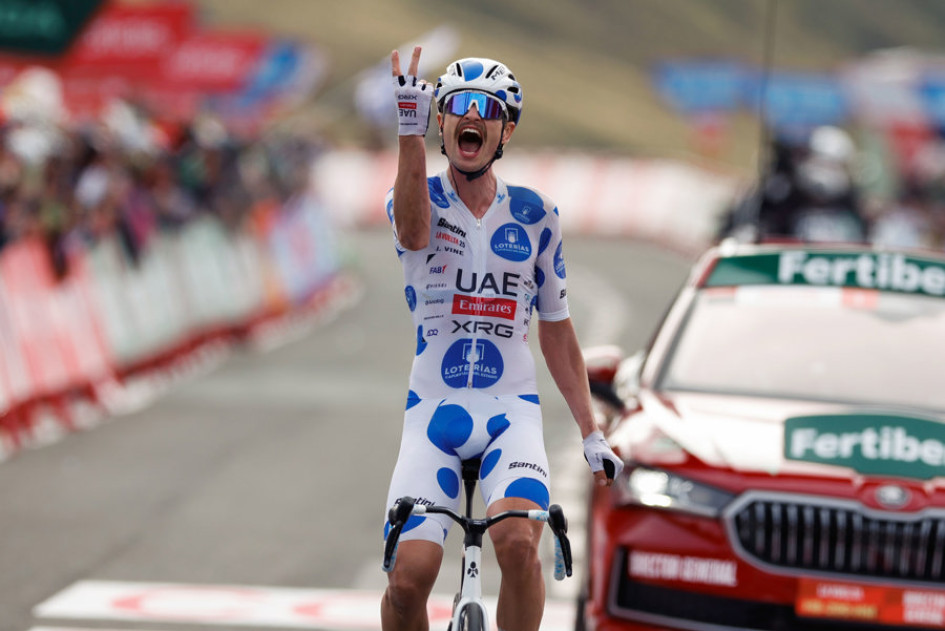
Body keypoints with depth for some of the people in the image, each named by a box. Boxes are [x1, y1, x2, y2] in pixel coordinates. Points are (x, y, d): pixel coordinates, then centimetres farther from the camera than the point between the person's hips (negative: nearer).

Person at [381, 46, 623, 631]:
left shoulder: (535, 215, 6)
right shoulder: (418, 198, 0)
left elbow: (556, 329, 14)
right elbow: (414, 232, -27)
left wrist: (591, 434, 10)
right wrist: (411, 130, -42)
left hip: (511, 408, 1)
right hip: (433, 409, 0)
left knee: (518, 541, -28)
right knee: (409, 577, -17)